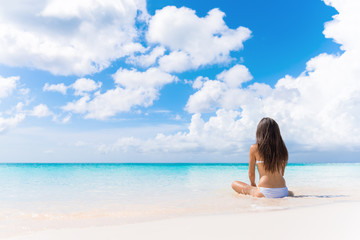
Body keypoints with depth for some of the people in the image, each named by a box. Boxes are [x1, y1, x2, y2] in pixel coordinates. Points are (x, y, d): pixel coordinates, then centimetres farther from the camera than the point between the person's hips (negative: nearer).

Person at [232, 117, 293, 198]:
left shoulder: (254, 148, -5)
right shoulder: (281, 148, 5)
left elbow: (251, 174, 2)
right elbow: (282, 173, 15)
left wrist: (253, 185, 23)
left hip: (265, 193, -4)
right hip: (283, 192, 5)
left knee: (234, 184, 13)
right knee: (291, 193, 40)